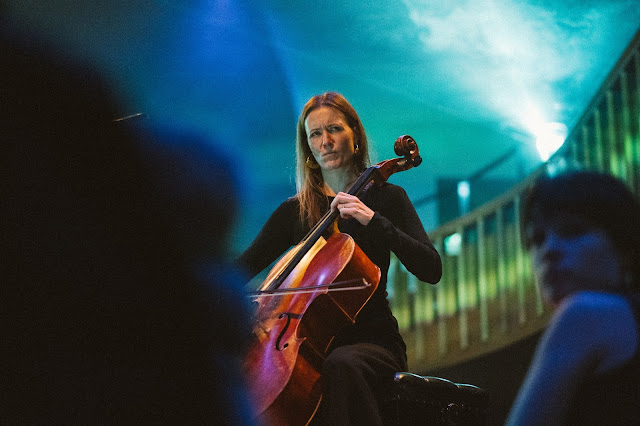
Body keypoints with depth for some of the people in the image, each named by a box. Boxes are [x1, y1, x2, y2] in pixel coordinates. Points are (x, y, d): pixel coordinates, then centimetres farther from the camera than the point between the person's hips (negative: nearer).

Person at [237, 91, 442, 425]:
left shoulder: (385, 197, 6)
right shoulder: (293, 211, 15)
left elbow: (430, 270, -7)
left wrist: (373, 220, -17)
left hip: (372, 338, -3)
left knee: (340, 365, -39)